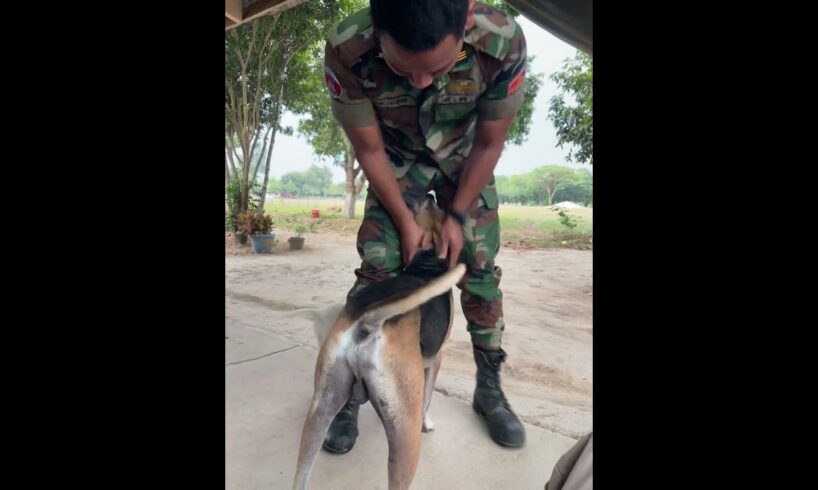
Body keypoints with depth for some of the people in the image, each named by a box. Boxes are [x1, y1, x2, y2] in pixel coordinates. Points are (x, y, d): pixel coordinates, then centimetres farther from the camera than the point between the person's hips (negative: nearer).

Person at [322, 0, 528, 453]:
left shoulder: (504, 42, -33)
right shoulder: (345, 51, -33)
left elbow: (489, 143, -16)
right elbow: (369, 149, -18)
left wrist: (457, 215, -13)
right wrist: (405, 221, -14)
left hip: (466, 158, 1)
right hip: (396, 162, 0)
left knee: (480, 268, -4)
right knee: (377, 267, -11)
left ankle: (489, 388, 14)